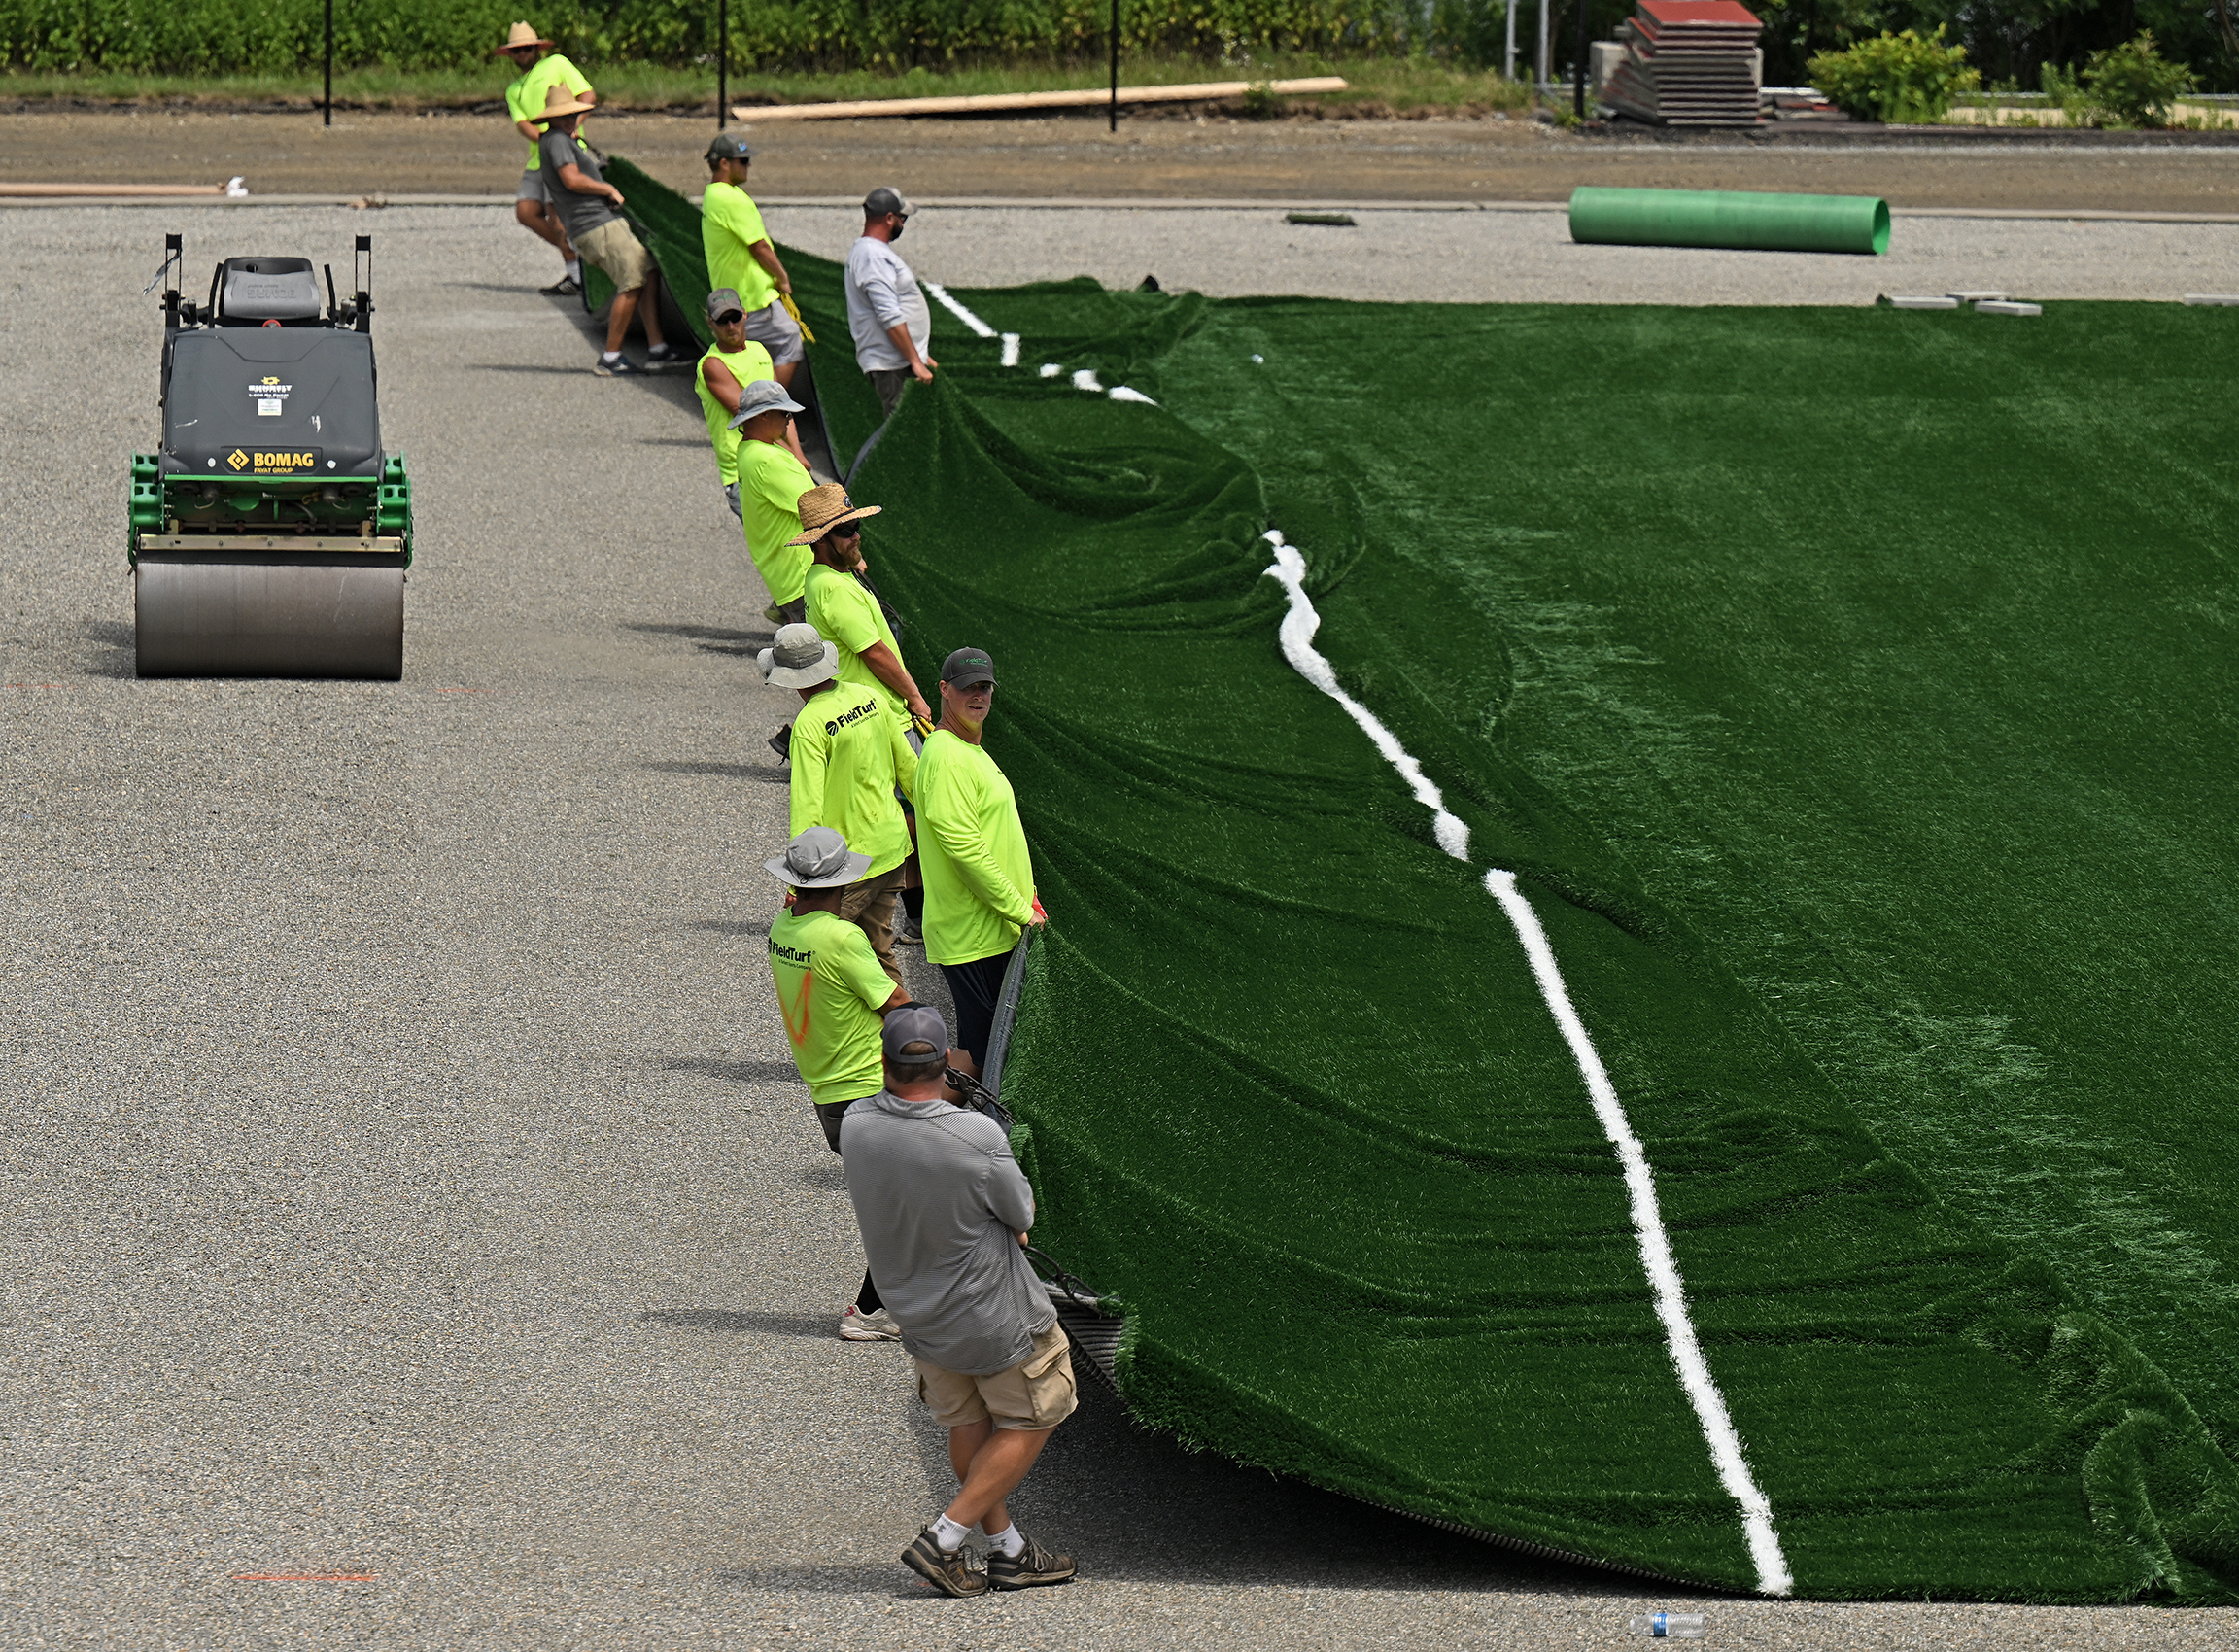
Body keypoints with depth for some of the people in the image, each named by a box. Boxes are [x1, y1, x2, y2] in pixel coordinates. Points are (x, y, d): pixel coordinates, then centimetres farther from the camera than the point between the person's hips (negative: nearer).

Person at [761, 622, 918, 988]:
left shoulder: (811, 724, -20)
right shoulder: (868, 697, 2)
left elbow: (808, 806, -24)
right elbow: (908, 766, 13)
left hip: (849, 859, -8)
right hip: (892, 846, 8)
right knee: (879, 951, 16)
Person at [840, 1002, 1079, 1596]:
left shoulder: (856, 1126, -16)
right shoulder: (977, 1136, -31)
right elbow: (1023, 1217, -14)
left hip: (916, 1315, 5)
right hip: (998, 1318, -5)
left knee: (968, 1425, 24)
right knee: (1029, 1423, 15)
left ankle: (1009, 1551, 32)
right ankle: (942, 1540, 8)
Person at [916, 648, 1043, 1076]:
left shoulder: (973, 752, 17)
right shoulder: (946, 757, -16)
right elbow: (963, 847, -22)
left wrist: (1026, 899, 17)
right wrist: (1020, 909, -17)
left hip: (997, 927, 10)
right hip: (972, 937, -10)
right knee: (980, 1052, -9)